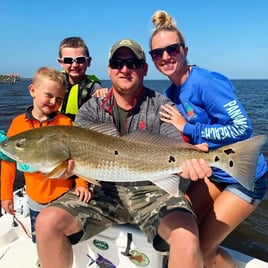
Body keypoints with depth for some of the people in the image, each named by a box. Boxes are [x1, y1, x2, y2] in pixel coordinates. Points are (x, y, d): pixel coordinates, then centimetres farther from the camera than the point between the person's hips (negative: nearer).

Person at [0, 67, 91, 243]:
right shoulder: (18, 123, -3)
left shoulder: (66, 122, -8)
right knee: (39, 242, 17)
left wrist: (81, 183, -15)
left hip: (64, 195, -2)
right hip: (35, 198, 2)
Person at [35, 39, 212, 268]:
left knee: (187, 235, -30)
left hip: (153, 189, -2)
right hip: (104, 189, 3)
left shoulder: (162, 106, 1)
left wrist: (189, 158, -36)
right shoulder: (92, 109, 6)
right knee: (48, 222, -17)